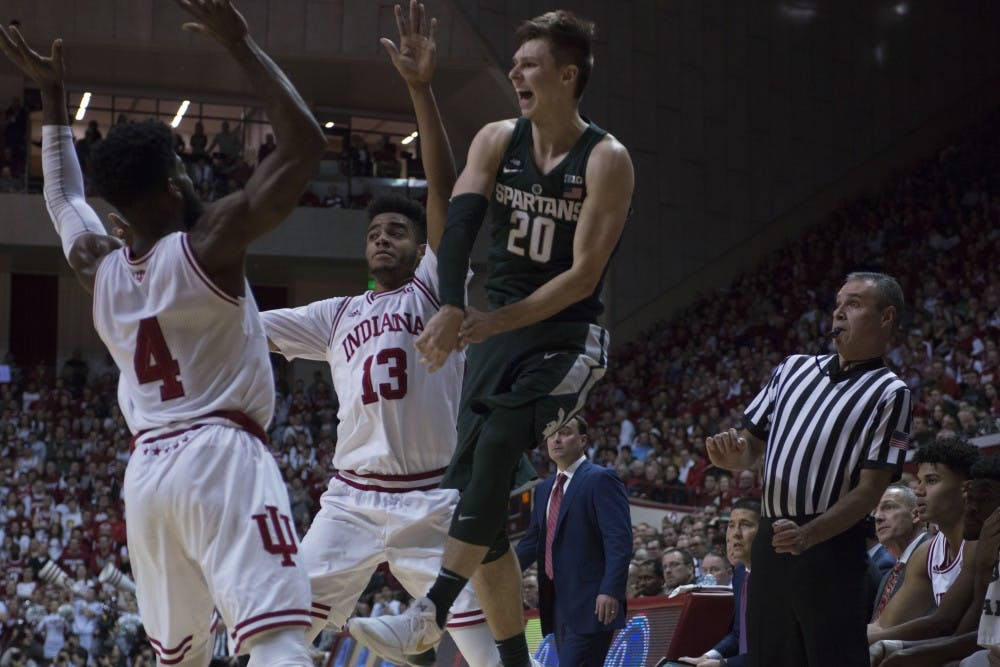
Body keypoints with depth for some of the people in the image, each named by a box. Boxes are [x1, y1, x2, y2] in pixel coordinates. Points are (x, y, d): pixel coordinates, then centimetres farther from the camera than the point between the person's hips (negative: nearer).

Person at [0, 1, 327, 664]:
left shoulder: (98, 269, 12)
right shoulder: (209, 243, -6)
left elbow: (64, 200, 35)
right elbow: (307, 145, -7)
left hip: (147, 469, 7)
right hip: (222, 456, -7)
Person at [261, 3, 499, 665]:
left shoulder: (434, 292, 3)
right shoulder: (337, 316, 17)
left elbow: (445, 191, -10)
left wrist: (422, 89, -21)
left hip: (433, 498, -4)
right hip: (353, 498, 4)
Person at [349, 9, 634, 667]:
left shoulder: (606, 161, -12)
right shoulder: (498, 141, 3)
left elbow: (583, 275, -16)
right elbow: (459, 223, -13)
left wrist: (491, 323, -21)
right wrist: (452, 309, -31)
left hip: (564, 338, -6)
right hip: (497, 331, 6)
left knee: (495, 445, -29)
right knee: (473, 488, 1)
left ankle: (430, 614, -31)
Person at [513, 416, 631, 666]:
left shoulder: (601, 480, -6)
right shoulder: (544, 489, 19)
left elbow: (619, 541, -14)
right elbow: (533, 541, 25)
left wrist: (611, 591, -24)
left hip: (590, 605, -8)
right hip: (558, 605, 8)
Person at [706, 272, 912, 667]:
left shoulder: (889, 393, -2)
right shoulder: (793, 369, 16)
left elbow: (870, 489, -9)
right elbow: (753, 444, 21)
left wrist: (808, 535, -22)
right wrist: (733, 455, -5)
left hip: (831, 547, -6)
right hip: (770, 543, 6)